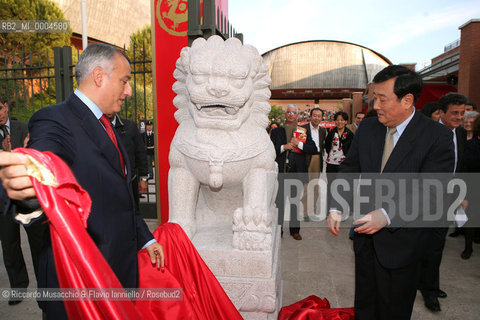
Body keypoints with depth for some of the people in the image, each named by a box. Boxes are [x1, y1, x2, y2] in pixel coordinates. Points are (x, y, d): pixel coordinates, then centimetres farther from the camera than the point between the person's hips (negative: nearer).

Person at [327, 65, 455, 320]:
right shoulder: (367, 128, -1)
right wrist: (335, 208, -11)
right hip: (365, 234, 4)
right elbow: (349, 170, 1)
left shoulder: (438, 137, -16)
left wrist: (388, 215, -32)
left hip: (401, 243, -4)